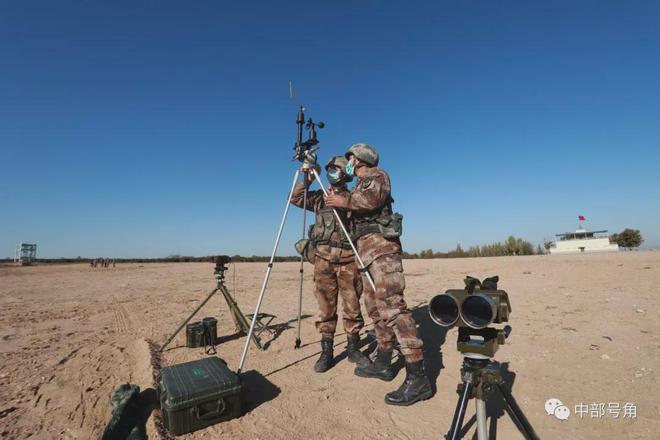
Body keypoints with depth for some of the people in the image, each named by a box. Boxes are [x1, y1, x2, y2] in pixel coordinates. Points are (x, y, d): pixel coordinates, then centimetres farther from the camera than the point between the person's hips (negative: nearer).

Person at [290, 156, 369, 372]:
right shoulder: (320, 197, 17)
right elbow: (296, 198, 9)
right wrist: (306, 181, -3)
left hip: (348, 257, -1)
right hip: (323, 257, 1)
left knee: (352, 304, 3)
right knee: (325, 305, 3)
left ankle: (353, 347, 18)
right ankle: (326, 350, 13)